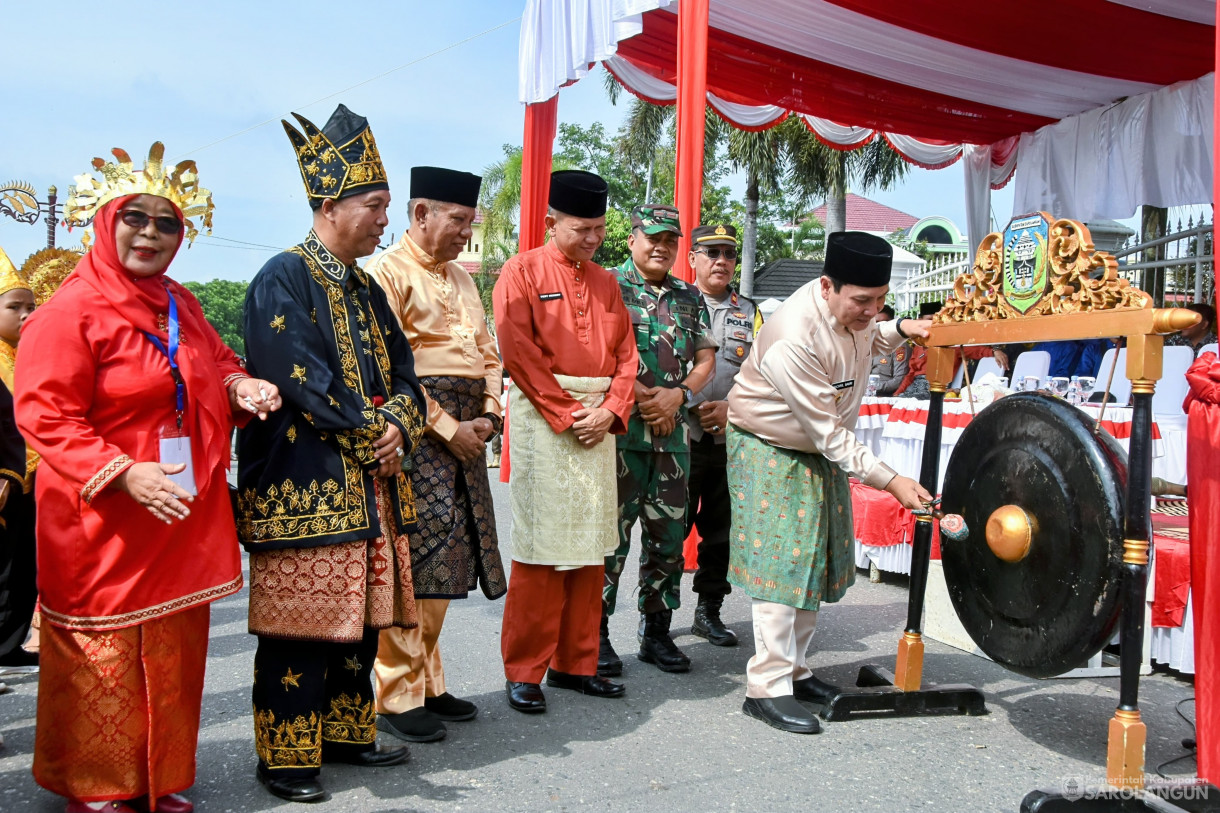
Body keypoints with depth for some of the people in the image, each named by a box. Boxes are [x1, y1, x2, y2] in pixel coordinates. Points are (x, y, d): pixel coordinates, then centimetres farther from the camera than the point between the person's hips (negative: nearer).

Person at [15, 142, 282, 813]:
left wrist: (240, 386, 0)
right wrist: (122, 472, -25)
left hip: (180, 520, 7)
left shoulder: (181, 306, 11)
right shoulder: (70, 312, -11)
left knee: (174, 653, 14)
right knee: (104, 660, 5)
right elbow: (45, 416, -15)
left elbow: (214, 366, 24)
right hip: (103, 525, -7)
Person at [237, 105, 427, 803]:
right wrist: (369, 434, -13)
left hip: (370, 484, 8)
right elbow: (297, 378, -19)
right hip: (304, 484, -8)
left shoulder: (367, 290, 16)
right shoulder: (283, 280, -9)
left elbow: (402, 371, 14)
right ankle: (286, 756, 14)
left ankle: (347, 734, 29)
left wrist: (397, 426, -6)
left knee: (361, 617, 14)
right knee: (300, 622, 0)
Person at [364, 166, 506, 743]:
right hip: (416, 432, -8)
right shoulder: (388, 271, -6)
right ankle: (397, 697, 6)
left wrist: (488, 415, 4)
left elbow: (487, 353, 20)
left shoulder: (460, 278, 21)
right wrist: (447, 427, -14)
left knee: (444, 565, 11)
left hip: (463, 433, 8)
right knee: (410, 565, -5)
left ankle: (428, 684, 23)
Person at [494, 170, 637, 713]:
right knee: (541, 549, -4)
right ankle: (523, 673, 7)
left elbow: (625, 354, 12)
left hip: (598, 421, 6)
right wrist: (565, 415, -13)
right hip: (542, 417, -6)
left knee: (591, 547, 8)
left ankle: (576, 664, 20)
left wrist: (609, 410, -4)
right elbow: (519, 354, -11)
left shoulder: (605, 282, 15)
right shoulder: (522, 273, -3)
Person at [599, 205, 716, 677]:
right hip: (621, 428, -5)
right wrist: (641, 399, -12)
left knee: (668, 534, 9)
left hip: (673, 431, 5)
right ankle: (596, 633, 9)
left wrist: (676, 396, -4)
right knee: (611, 532, -3)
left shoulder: (689, 297, 17)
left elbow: (706, 360, 14)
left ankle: (657, 632, 21)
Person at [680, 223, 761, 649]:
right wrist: (693, 407, -14)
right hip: (682, 437, -3)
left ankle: (709, 612, 23)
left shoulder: (750, 311, 13)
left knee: (721, 531, 10)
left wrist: (731, 408, -9)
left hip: (734, 439, 4)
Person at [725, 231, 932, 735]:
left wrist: (900, 330, -5)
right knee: (781, 562, -10)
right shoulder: (793, 340, -34)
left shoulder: (853, 310, -9)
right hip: (771, 450, -8)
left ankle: (792, 670, 22)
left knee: (816, 562, 10)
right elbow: (829, 433, -29)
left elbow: (864, 342, 17)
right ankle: (768, 688, -3)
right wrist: (891, 481, -28)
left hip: (820, 449, 8)